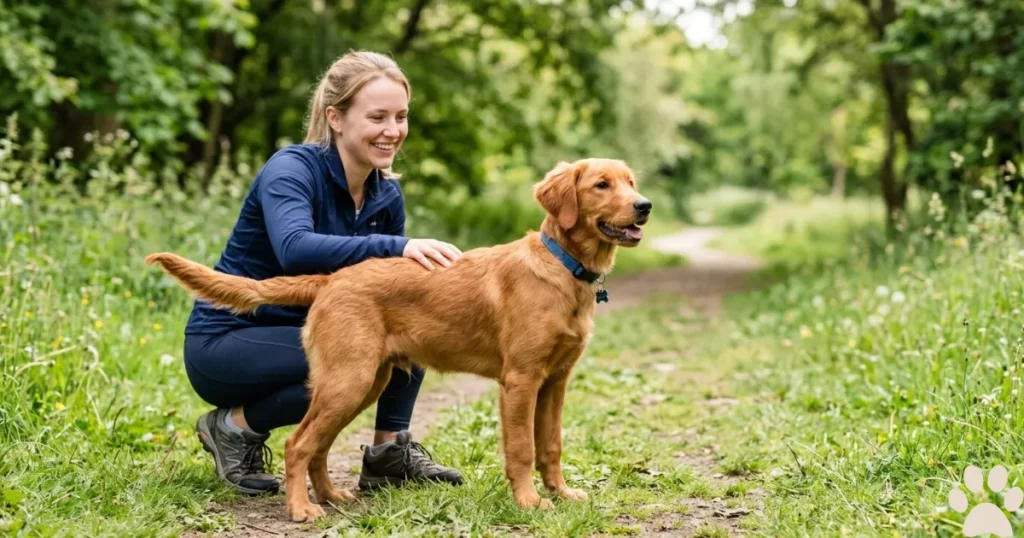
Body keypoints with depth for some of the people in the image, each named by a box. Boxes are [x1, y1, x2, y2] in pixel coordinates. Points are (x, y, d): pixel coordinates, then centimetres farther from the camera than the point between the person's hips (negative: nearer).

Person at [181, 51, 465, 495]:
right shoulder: (291, 169, -20)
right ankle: (236, 426, -7)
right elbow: (295, 250, -40)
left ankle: (390, 451, -3)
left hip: (303, 334, 7)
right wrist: (395, 247, -49)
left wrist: (431, 271, -20)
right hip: (223, 342, -6)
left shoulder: (387, 195, 0)